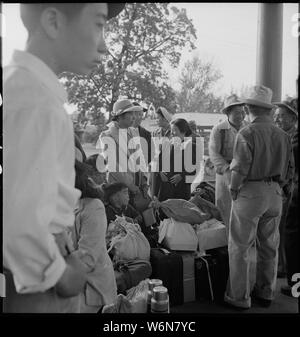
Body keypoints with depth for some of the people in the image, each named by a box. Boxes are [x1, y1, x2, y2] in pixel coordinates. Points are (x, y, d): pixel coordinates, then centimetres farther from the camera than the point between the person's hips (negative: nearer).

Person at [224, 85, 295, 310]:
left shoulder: (247, 133, -14)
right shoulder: (283, 135, 5)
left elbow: (240, 169, -18)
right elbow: (290, 170, 8)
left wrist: (233, 189, -2)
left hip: (250, 193, -6)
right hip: (275, 195, 6)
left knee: (240, 247, 5)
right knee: (269, 246, 16)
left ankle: (239, 298, 13)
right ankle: (266, 294, 30)